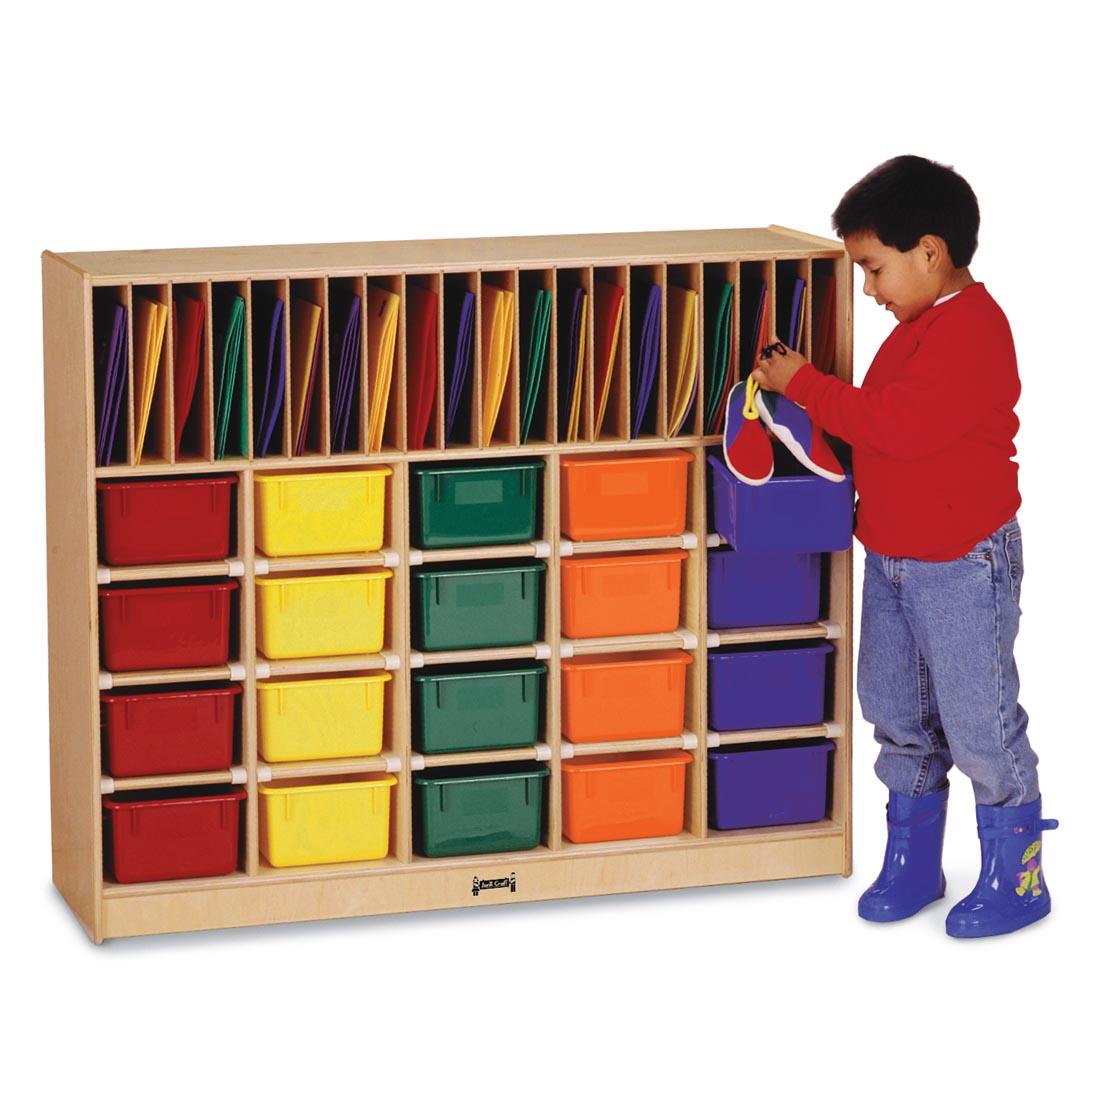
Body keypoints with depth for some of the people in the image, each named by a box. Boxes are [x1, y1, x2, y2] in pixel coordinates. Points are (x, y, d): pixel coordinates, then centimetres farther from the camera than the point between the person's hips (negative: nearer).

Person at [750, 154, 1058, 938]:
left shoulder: (970, 331, -23)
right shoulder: (921, 326, 10)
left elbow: (901, 424, -29)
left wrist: (806, 387, -22)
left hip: (963, 565, -10)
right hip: (894, 557, 10)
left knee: (979, 721, -1)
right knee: (897, 713, 16)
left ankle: (1017, 880, 11)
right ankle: (912, 864, 29)